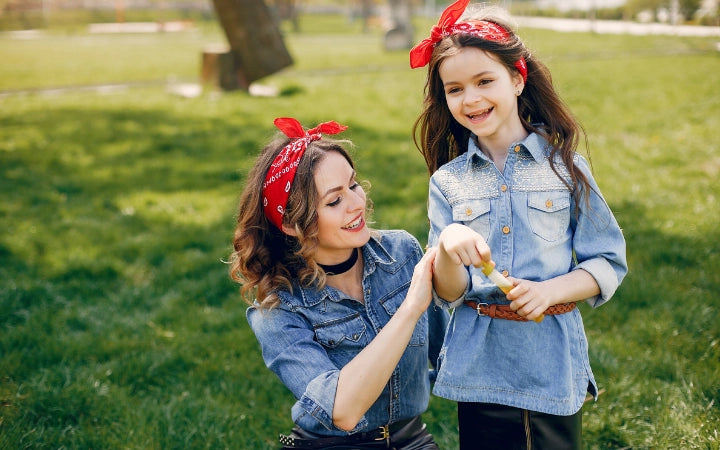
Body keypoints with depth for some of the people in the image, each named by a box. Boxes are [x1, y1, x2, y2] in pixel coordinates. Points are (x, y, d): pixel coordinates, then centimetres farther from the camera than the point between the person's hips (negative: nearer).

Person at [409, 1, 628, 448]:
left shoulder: (565, 167, -2)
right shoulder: (448, 181, 1)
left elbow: (609, 264, 0)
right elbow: (449, 294, -3)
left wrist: (550, 291, -17)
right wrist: (447, 248, -25)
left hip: (554, 370, -1)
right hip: (480, 371, 1)